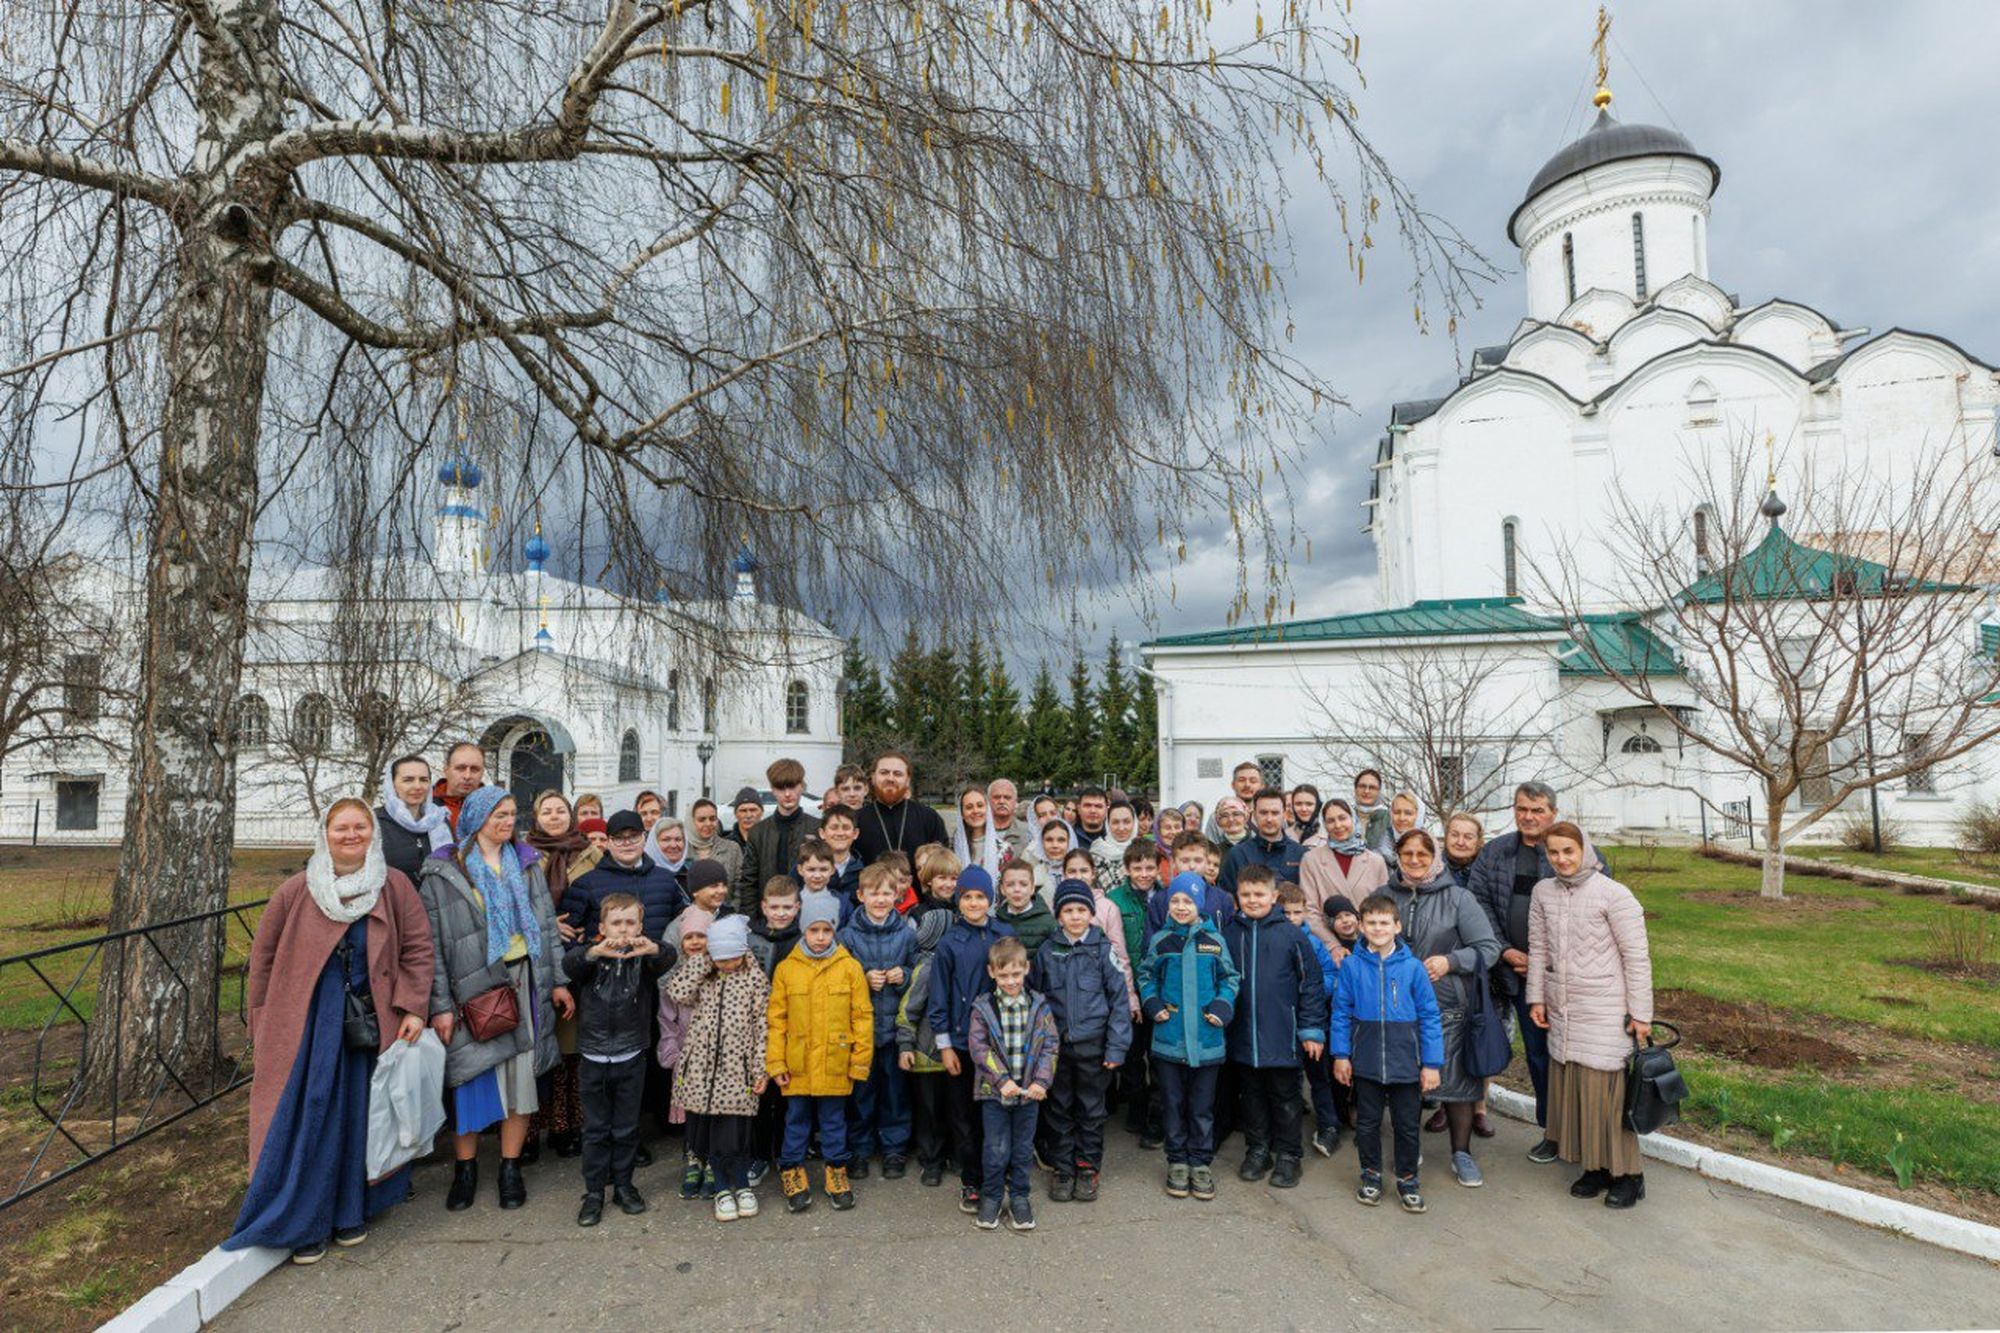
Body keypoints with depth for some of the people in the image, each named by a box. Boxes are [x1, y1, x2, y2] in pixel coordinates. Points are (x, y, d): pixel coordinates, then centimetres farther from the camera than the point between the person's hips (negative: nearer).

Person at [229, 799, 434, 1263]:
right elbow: (264, 956, 6)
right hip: (306, 1028, 0)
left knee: (360, 1118, 10)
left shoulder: (394, 886, -2)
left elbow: (418, 949, 0)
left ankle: (351, 1211, 28)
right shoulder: (296, 892, -2)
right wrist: (261, 1024, 6)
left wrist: (413, 1008, -8)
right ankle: (303, 1223, 18)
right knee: (308, 1119, 2)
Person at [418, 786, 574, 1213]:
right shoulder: (443, 873, -3)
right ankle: (465, 1170, 21)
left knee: (522, 1075, 5)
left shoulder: (527, 863, 9)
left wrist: (557, 981, 5)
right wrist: (440, 1005, -9)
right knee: (471, 1079, 2)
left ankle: (511, 1168, 19)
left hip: (525, 983, 3)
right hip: (473, 987, -3)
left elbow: (547, 925, 10)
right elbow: (432, 943, -4)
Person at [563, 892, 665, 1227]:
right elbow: (569, 964, -23)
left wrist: (653, 949, -49)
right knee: (595, 1129, 11)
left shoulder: (643, 957, -4)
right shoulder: (592, 955, -3)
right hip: (594, 1058, 0)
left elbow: (666, 960, -24)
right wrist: (595, 951, -46)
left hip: (631, 1058, 0)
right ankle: (594, 1192, 24)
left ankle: (623, 1185, 28)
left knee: (627, 1128, 12)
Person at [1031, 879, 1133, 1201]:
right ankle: (1061, 1169, 27)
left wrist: (1116, 1046, -8)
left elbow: (1120, 999, -4)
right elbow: (1035, 995, 6)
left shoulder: (1103, 949, -5)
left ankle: (1088, 1168, 28)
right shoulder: (1047, 951, 0)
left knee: (1092, 1110, 11)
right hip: (1057, 1044, 1)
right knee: (1060, 1109, 12)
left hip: (1093, 1045, -1)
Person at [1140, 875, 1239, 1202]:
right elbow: (1146, 976, 12)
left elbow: (1230, 978, 8)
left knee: (1202, 1106, 9)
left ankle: (1201, 1163, 23)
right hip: (1168, 1038, 0)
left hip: (1207, 1038, 0)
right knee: (1173, 1103, 10)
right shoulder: (1159, 941, 1)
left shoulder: (1214, 940, 0)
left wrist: (1223, 1006, -7)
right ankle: (1177, 1162, 23)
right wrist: (1152, 1004, -3)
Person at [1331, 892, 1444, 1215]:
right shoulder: (1352, 966, -6)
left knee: (1407, 1124, 12)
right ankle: (1371, 1176, 32)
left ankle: (1407, 1179, 31)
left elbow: (1429, 1016, -3)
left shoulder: (1413, 967, -7)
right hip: (1365, 1061, 0)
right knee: (1367, 1122, 15)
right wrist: (1341, 1054, -4)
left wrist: (1432, 1063, -4)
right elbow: (1341, 1013, -1)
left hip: (1406, 1061, 0)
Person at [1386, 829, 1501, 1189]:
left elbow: (1489, 948, -5)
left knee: (1453, 1078, 2)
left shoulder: (1457, 898, -4)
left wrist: (1451, 961, -18)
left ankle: (1462, 1154, 18)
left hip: (1447, 1007, -2)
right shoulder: (1386, 895, 3)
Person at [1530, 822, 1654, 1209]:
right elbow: (1538, 949, 12)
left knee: (1607, 1090, -2)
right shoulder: (1543, 893, 5)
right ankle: (1595, 1166, 22)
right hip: (1562, 1013, 5)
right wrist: (1536, 998, 10)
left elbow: (1637, 956, -8)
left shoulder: (1613, 894, -10)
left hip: (1605, 1013, -5)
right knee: (1571, 1089, 8)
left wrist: (1640, 1014, -8)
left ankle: (1628, 1174, 14)